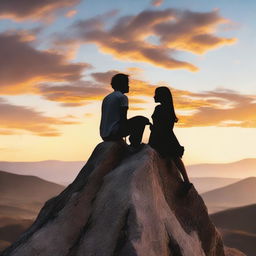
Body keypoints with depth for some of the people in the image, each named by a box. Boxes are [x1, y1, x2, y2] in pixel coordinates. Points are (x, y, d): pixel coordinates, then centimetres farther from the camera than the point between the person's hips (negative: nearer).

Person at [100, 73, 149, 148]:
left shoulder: (106, 98, 19)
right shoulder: (122, 97, -4)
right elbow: (123, 118, -12)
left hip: (104, 136, 8)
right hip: (115, 133, -8)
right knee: (142, 120, -2)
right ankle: (135, 146, -1)